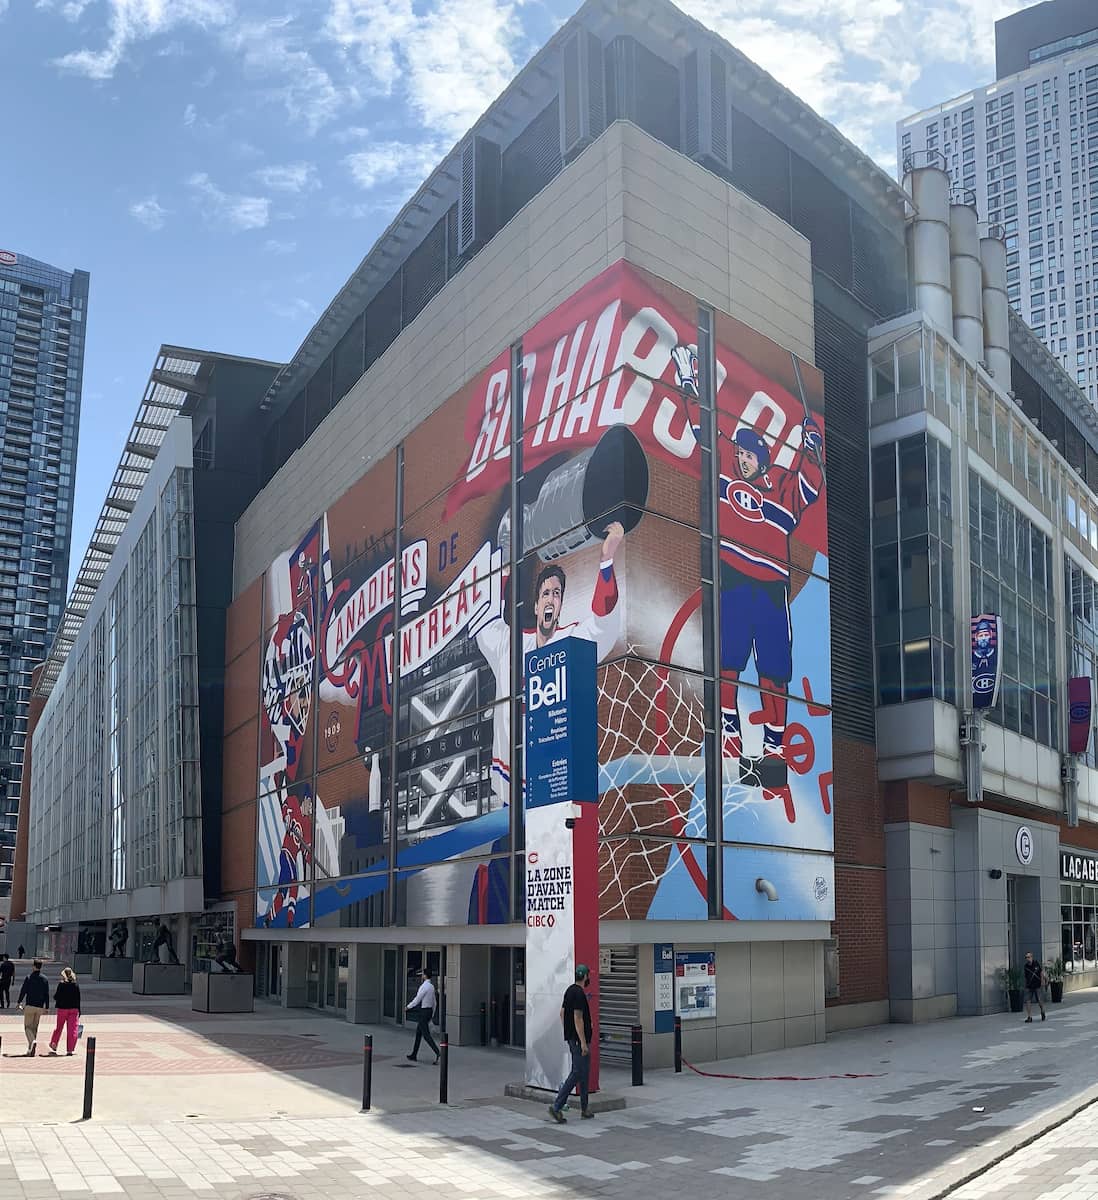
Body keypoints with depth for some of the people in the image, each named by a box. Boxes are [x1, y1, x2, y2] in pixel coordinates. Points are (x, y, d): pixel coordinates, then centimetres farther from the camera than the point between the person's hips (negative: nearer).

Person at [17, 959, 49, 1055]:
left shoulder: (29, 978, -7)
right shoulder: (44, 979, 4)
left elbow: (23, 991, -6)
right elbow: (47, 994, 5)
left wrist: (19, 1002, 6)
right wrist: (46, 1007, 9)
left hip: (29, 1005, -4)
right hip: (40, 1007, 4)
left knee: (27, 1026, 1)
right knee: (35, 1027, 12)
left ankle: (32, 1041, -25)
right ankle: (31, 1049, 12)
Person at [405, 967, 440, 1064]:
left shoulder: (424, 986, -18)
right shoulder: (432, 986, 10)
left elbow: (417, 1000, -16)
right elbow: (434, 1002, 17)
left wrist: (408, 1007, -1)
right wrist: (432, 1015, 25)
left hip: (422, 1012, -9)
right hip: (429, 1011, 9)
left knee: (426, 1035, -9)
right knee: (418, 1033, 17)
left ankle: (438, 1054, -19)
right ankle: (413, 1056, 25)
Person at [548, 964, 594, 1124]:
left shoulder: (570, 991, 13)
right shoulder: (579, 994, -19)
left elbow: (562, 1013, 20)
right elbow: (578, 1019, -24)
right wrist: (583, 1042, -24)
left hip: (571, 1037, 11)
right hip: (578, 1039, -11)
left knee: (584, 1073, 15)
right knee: (577, 1073, -9)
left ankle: (585, 1109, 19)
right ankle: (556, 1106, -12)